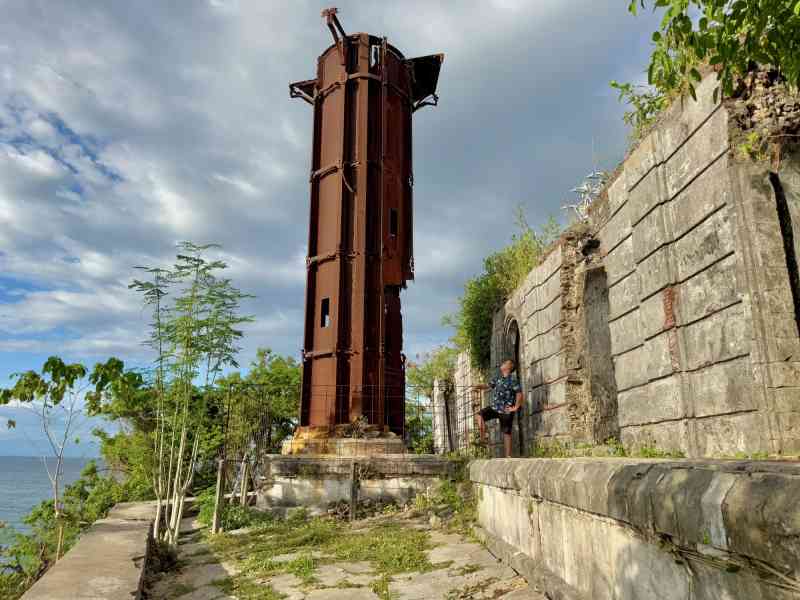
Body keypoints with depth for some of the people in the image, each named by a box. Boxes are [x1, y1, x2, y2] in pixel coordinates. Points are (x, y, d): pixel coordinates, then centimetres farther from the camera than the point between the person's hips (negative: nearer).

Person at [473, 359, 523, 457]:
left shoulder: (513, 379, -12)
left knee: (506, 433, 0)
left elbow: (519, 394, -16)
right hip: (494, 407, 6)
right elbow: (488, 385, 17)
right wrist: (478, 386, -2)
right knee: (480, 415, -15)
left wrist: (516, 407, -16)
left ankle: (508, 456, 9)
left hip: (506, 411, -6)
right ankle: (483, 439, -9)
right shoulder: (498, 377, 9)